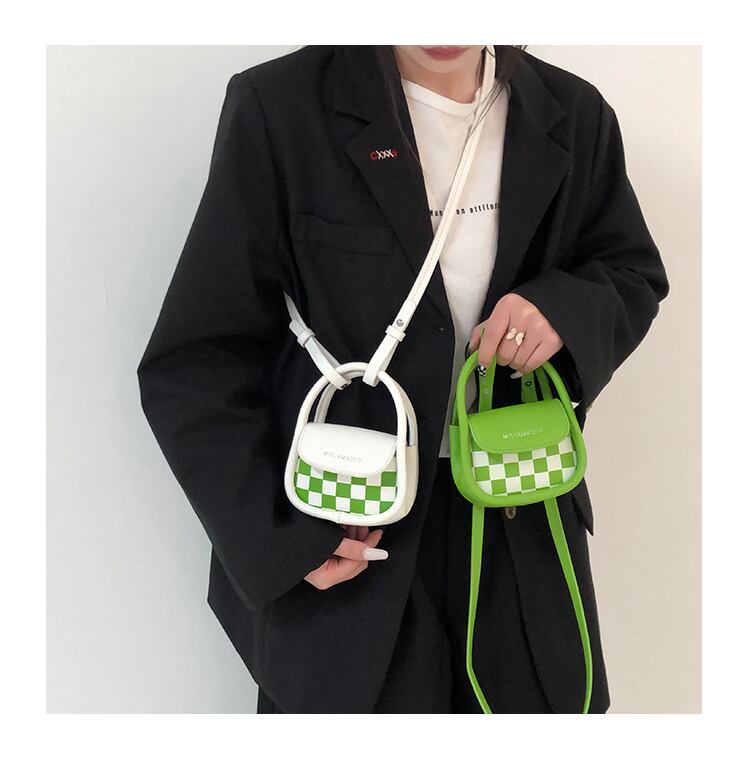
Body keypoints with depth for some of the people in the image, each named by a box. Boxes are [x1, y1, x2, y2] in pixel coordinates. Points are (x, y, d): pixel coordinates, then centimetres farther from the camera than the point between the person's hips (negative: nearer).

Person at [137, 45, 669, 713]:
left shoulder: (574, 115, 1)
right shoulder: (279, 107, -11)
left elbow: (636, 272, 14)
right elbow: (199, 360, -8)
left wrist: (569, 307, -11)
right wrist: (274, 531, -17)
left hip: (520, 526, 4)